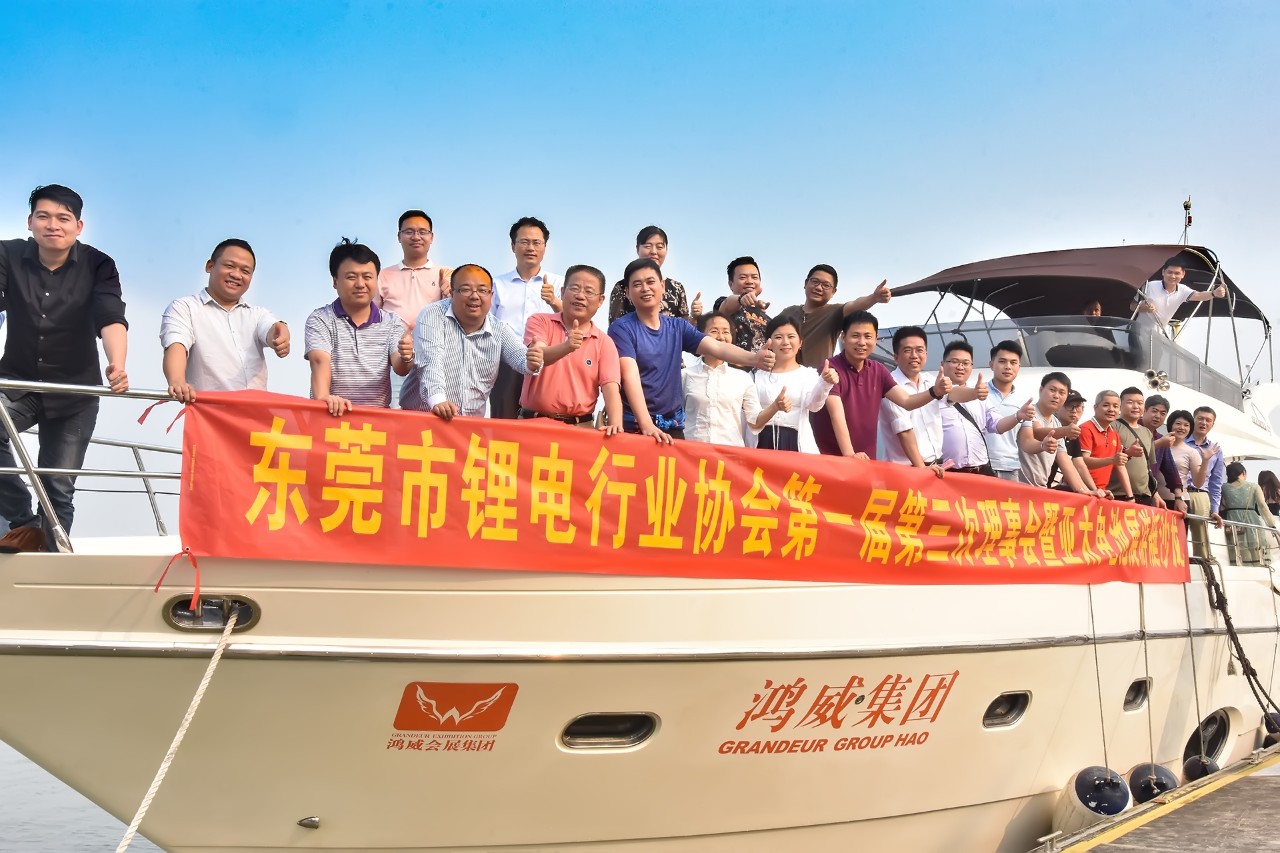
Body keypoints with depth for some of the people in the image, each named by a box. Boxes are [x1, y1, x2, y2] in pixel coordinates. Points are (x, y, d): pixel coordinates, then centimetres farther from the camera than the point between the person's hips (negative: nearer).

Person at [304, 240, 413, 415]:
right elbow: (319, 361, -12)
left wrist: (406, 358, -26)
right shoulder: (320, 320, 3)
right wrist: (322, 397, -31)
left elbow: (400, 369, -3)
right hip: (332, 413, -2)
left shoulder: (392, 322, 9)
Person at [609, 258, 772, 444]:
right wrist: (646, 425, -31)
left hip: (672, 425, 4)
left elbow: (716, 347, -6)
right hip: (633, 425, -4)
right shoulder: (622, 328, -7)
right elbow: (630, 376, -19)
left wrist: (754, 358, -26)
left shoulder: (677, 328, 8)